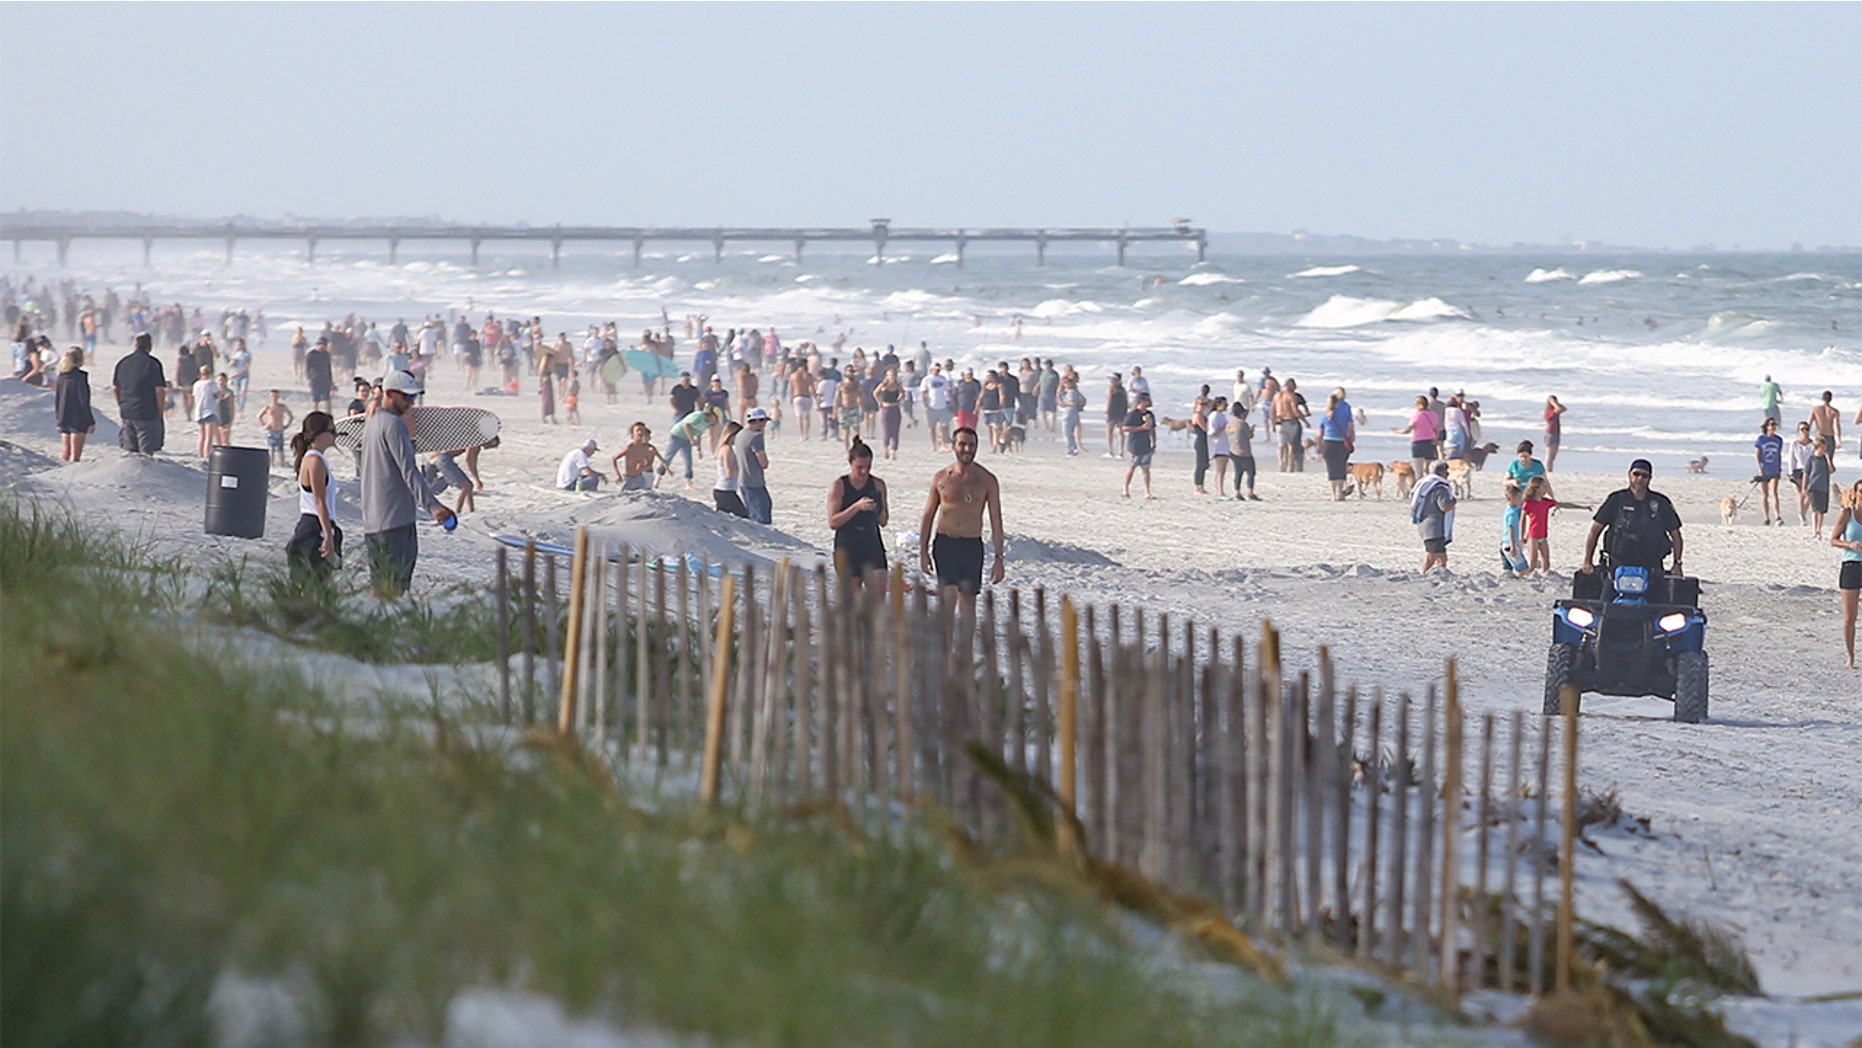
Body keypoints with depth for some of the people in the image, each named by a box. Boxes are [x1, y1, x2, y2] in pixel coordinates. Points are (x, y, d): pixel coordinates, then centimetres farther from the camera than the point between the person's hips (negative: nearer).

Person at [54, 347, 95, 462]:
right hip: (78, 420, -6)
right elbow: (83, 401, -14)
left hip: (64, 420, 6)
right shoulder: (79, 377, -14)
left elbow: (56, 400, 11)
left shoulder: (61, 376, 6)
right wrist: (91, 421, -9)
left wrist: (59, 420, 19)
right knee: (75, 454, -3)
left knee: (64, 453, 13)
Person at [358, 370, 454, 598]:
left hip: (372, 519, 10)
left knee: (379, 585, 11)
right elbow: (408, 470, -20)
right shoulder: (394, 424, -11)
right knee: (395, 586, -11)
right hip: (396, 516, -10)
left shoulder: (372, 424, 19)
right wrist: (432, 505, -27)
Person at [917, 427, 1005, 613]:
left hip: (972, 546, 1)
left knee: (968, 597, 4)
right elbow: (928, 516, 11)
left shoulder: (987, 480, 1)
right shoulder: (941, 478, 3)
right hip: (944, 543, -1)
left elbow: (996, 522, 3)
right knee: (949, 594, -15)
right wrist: (923, 551, 6)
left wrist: (999, 558, -1)